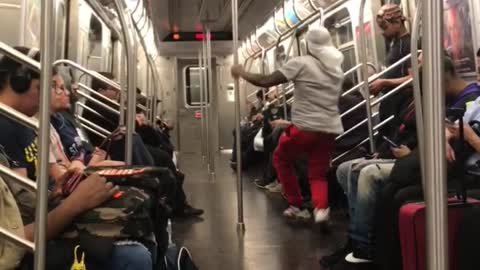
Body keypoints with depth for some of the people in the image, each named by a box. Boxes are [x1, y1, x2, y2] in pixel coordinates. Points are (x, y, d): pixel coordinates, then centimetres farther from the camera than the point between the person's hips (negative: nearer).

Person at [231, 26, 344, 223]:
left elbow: (266, 82, -8)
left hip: (305, 126, -5)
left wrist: (241, 73, 6)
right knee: (318, 173, 13)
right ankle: (321, 208, -15)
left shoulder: (301, 63, -5)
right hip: (330, 129, 6)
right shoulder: (337, 67, 15)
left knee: (280, 158, 19)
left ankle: (297, 206, 18)